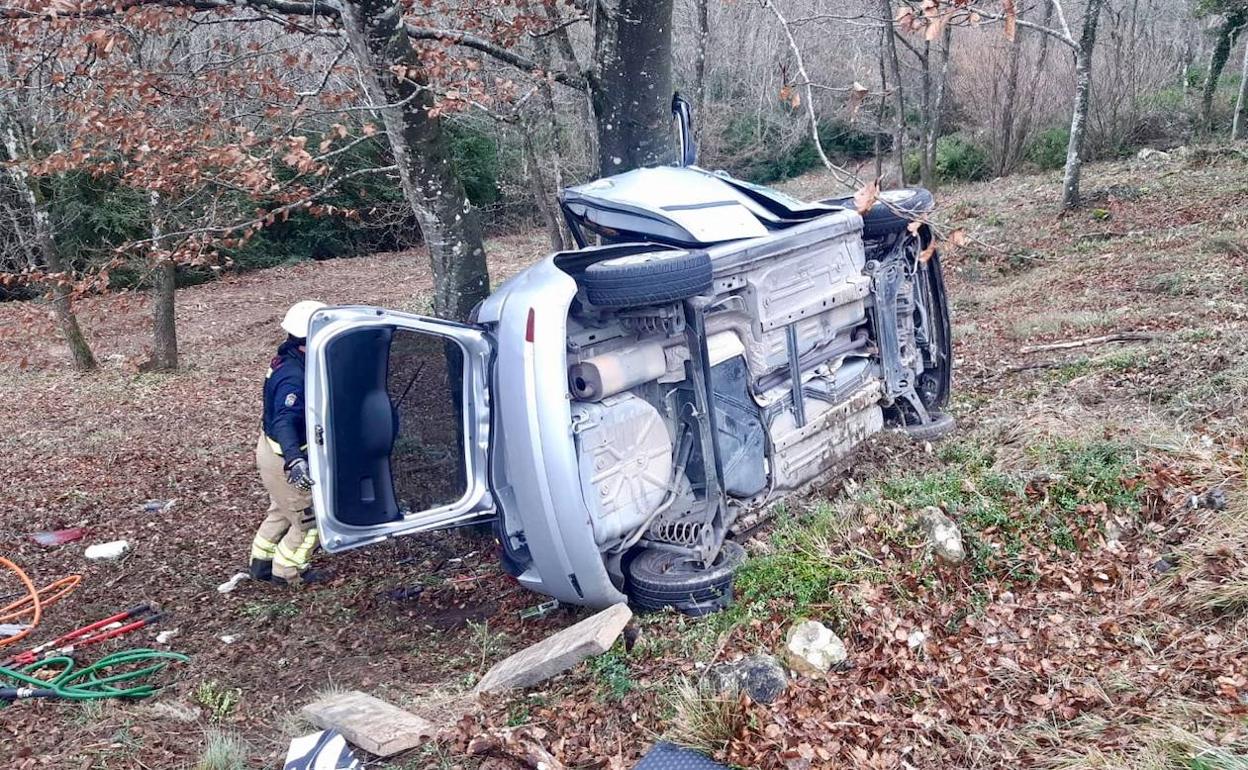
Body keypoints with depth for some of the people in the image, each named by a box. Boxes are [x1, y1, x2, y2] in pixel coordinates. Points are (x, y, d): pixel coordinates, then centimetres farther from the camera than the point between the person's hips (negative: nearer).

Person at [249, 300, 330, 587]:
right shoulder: (294, 379, -33)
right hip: (283, 458, -9)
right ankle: (288, 572, 24)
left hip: (272, 448, 10)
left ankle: (261, 562, 43)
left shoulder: (288, 359, -3)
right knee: (310, 519, 7)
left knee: (282, 510, 28)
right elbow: (284, 421, -47)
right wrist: (294, 460, -61)